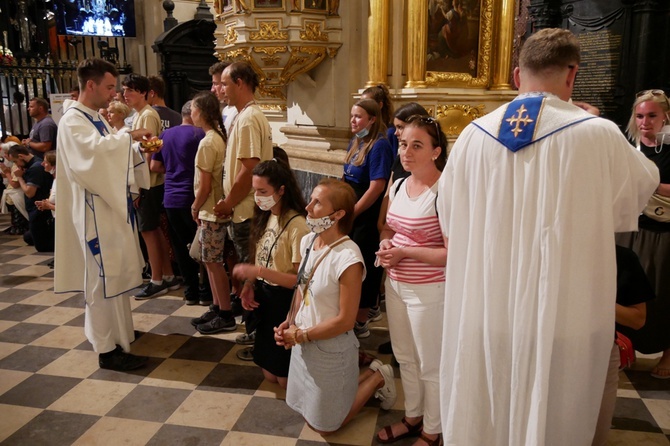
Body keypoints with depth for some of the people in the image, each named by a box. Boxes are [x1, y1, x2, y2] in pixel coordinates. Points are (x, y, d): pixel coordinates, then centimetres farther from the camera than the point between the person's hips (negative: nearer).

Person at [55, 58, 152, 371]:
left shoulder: (96, 120, 16)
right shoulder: (73, 120, -14)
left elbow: (113, 157, 17)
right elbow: (95, 151, -32)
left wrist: (139, 148, 1)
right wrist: (129, 136, -22)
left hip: (112, 205, 10)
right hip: (95, 211, -10)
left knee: (115, 271, 18)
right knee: (103, 277, -5)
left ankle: (115, 330, 33)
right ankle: (107, 348, 3)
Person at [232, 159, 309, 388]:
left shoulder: (297, 225, -22)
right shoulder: (265, 217, 4)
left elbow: (301, 279, -24)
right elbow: (260, 259, 9)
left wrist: (259, 272, -28)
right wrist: (249, 286, -7)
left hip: (285, 303, -7)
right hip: (263, 298, 8)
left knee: (286, 379, 7)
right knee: (269, 374, 17)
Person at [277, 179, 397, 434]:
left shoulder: (348, 258, -27)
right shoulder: (307, 242, -4)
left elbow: (345, 320, -22)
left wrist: (301, 335, -14)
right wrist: (289, 324, -4)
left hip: (331, 349, -7)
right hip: (303, 342, 7)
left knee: (324, 426, 12)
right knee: (307, 410, 23)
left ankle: (376, 378, 23)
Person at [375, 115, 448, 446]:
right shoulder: (398, 186, 3)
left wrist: (404, 251, -21)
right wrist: (385, 245, -5)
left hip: (428, 291, -8)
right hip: (395, 284, 8)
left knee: (430, 365, 11)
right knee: (404, 357, 23)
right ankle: (412, 416, 45)